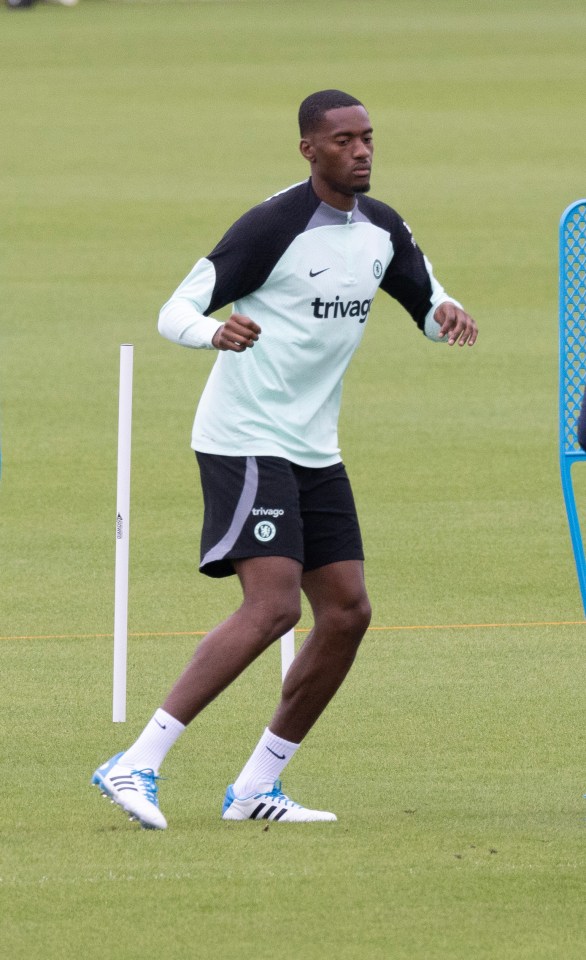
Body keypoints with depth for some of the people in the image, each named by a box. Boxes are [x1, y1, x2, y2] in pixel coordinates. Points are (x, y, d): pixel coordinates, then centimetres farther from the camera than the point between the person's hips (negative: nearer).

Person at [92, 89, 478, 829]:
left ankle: (256, 787, 12)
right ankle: (135, 766, -19)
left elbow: (430, 308, 19)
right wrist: (216, 331, -41)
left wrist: (447, 315, -7)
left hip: (313, 450, 8)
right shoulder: (273, 226, -15)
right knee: (274, 606, -20)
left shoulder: (382, 230, 7)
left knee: (346, 613, 3)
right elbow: (177, 310, -17)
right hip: (246, 441, -8)